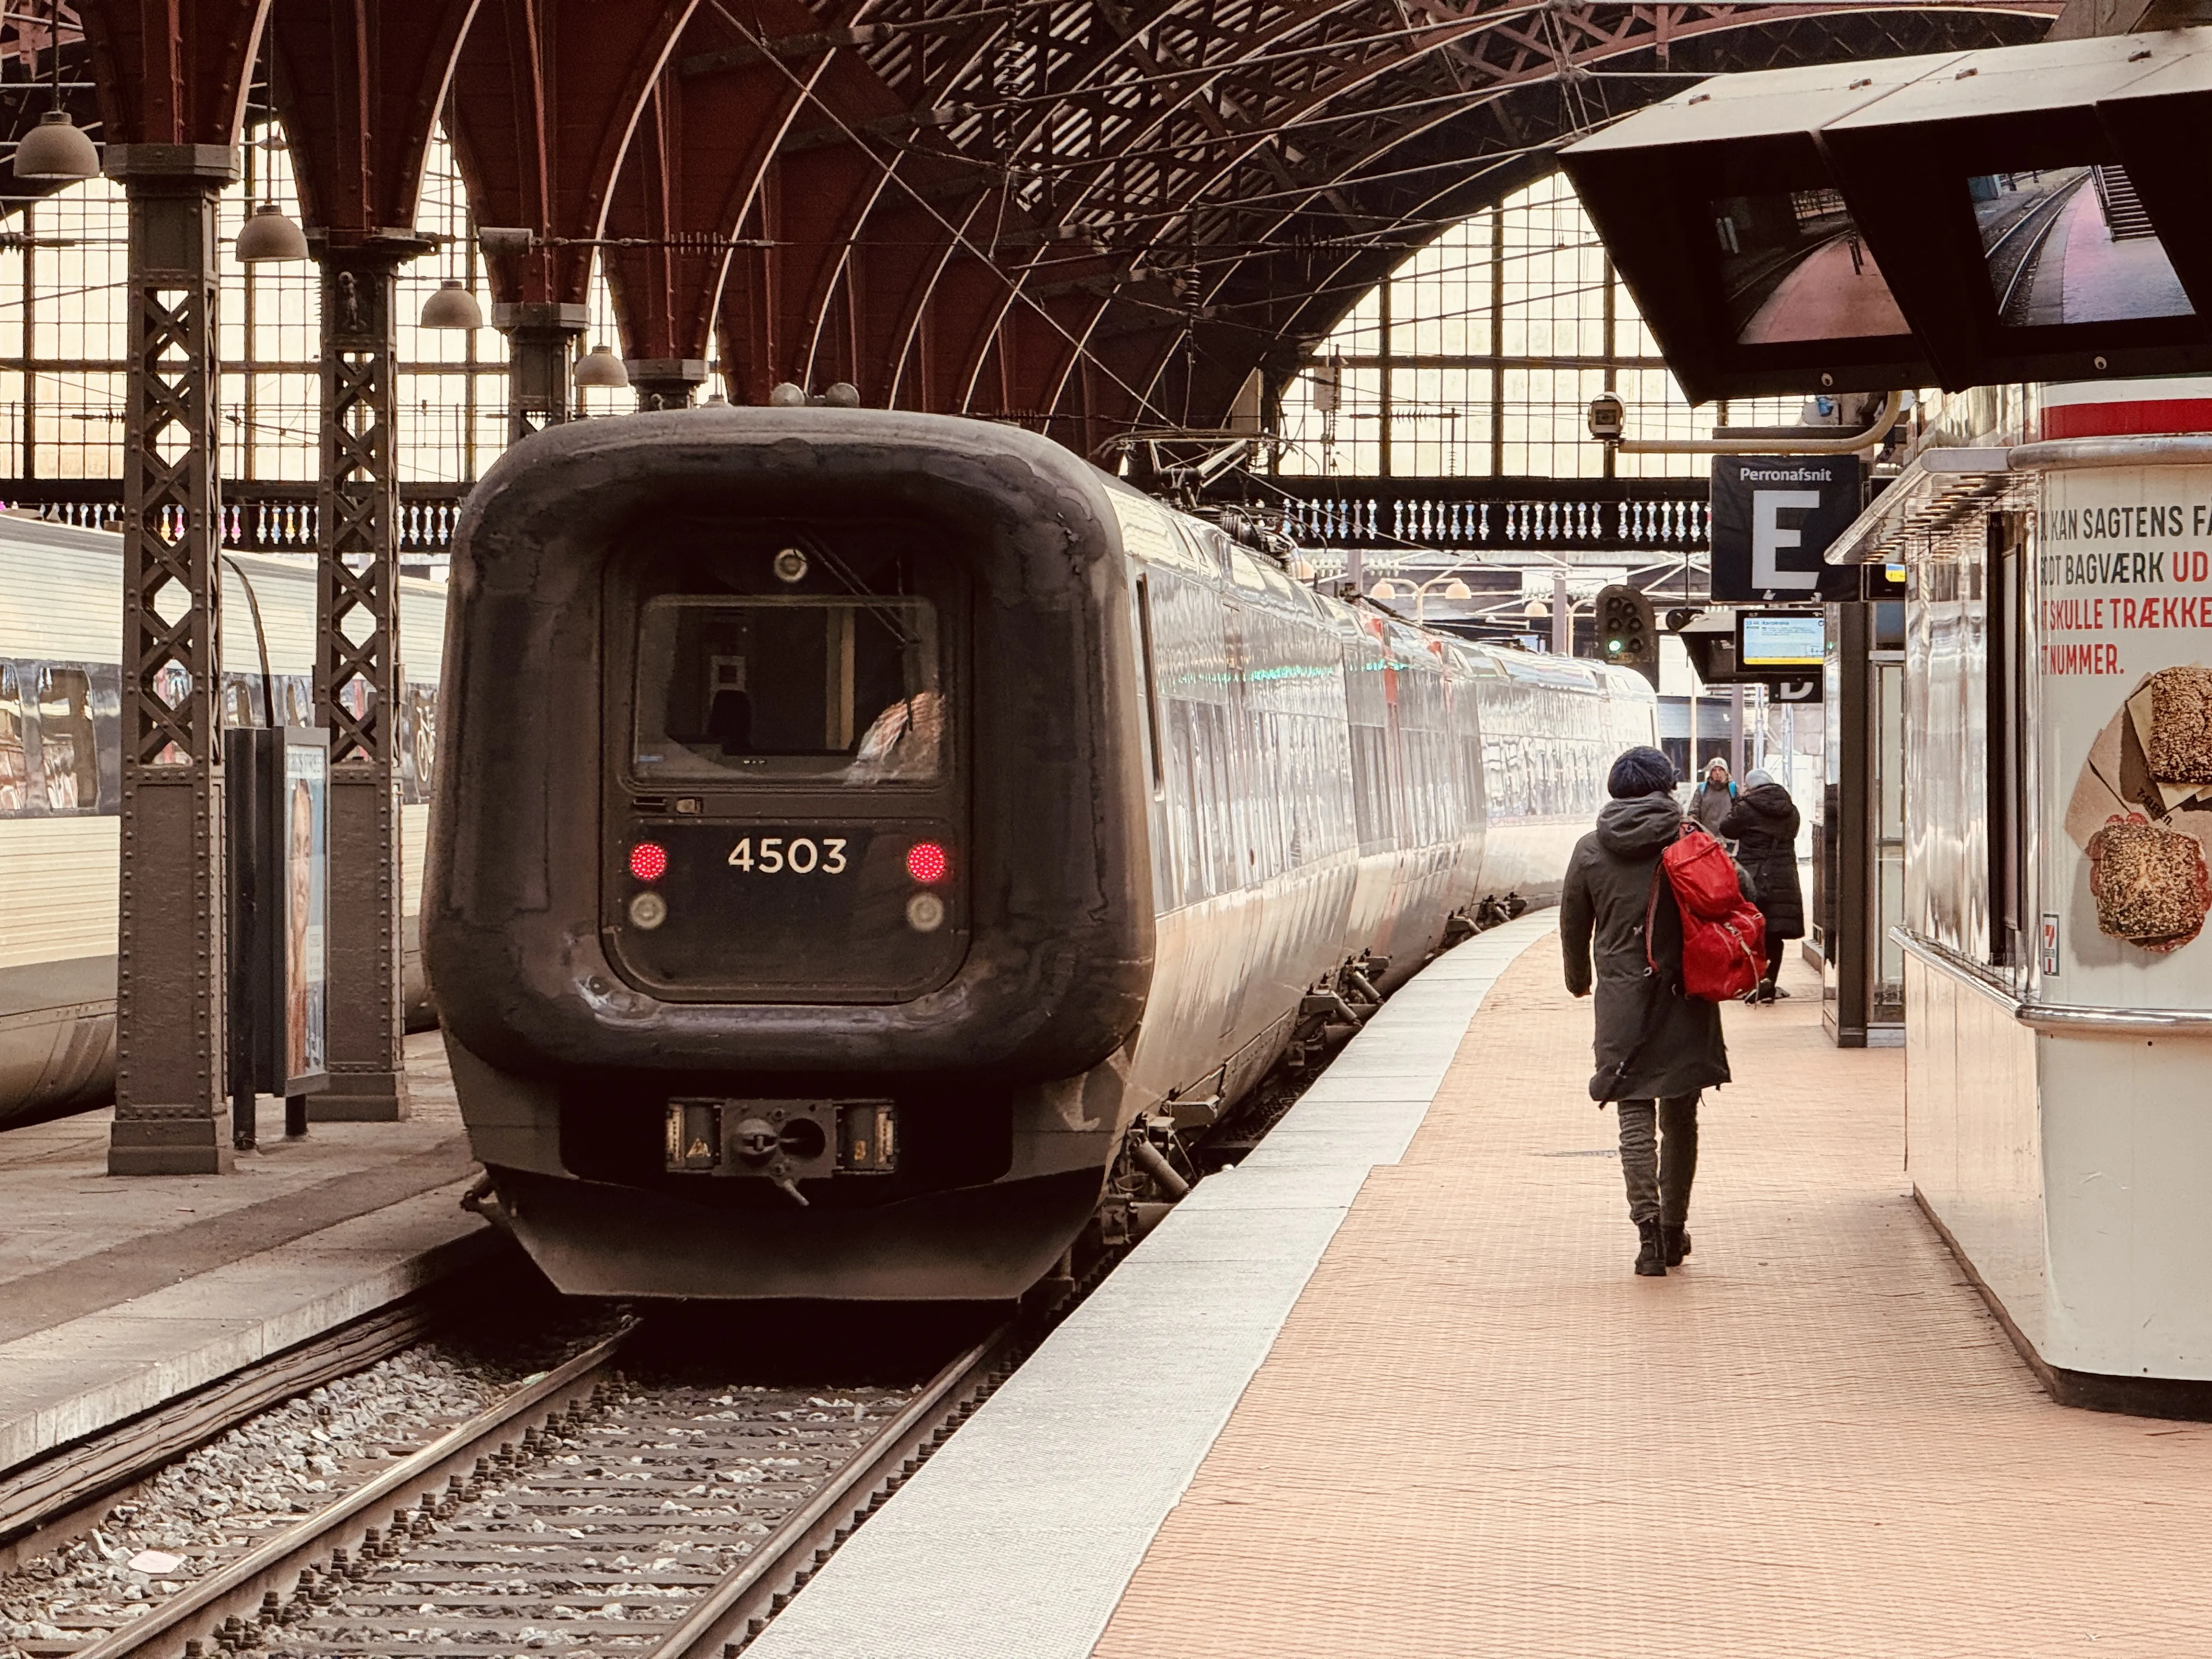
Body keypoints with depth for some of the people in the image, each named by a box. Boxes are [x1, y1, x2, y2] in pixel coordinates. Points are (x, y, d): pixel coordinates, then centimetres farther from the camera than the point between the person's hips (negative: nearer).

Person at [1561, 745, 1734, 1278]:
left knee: (1635, 1120, 0)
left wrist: (1579, 979, 29)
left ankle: (1648, 1231, -13)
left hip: (1622, 1000, 0)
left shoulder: (1590, 850, 1)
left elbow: (1574, 925, 11)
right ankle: (1674, 1231, 20)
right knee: (1680, 1119, 13)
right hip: (1684, 996, 0)